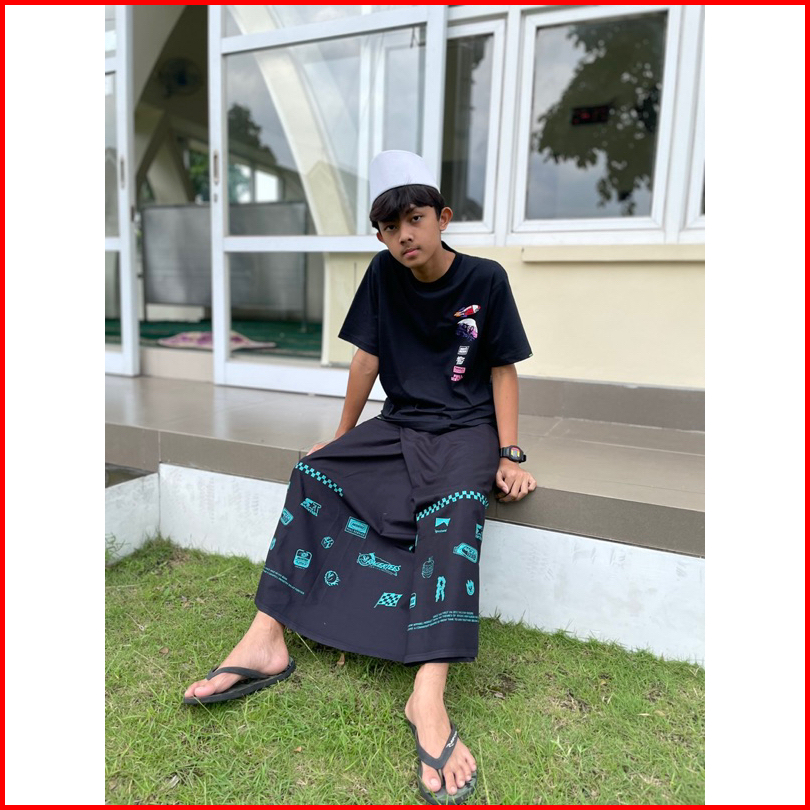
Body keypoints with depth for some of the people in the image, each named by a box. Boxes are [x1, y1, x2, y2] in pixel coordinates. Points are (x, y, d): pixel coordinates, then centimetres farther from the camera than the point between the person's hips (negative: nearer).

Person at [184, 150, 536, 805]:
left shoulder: (486, 280, -7)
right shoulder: (384, 274, 1)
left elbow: (502, 369, -3)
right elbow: (367, 359, 5)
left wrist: (510, 454, -10)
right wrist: (341, 436, 8)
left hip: (465, 428, -4)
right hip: (398, 423, 4)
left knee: (452, 511, -33)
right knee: (313, 472, -15)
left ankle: (429, 695, -35)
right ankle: (266, 642, -13)